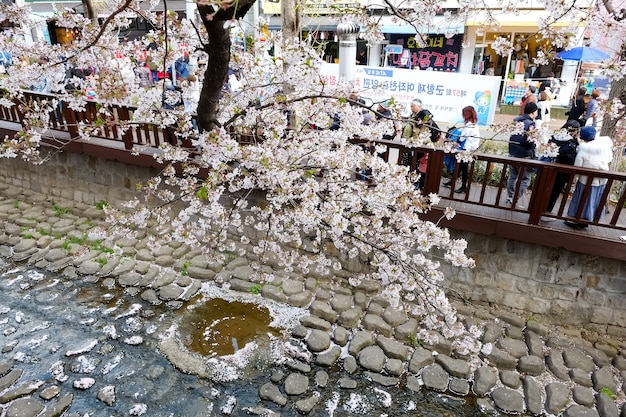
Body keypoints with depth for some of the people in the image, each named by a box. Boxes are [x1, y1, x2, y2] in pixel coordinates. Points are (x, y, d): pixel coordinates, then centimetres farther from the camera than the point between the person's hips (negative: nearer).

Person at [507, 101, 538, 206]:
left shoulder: (516, 120, 6)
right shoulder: (530, 124, -16)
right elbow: (529, 141, -21)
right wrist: (534, 145, -3)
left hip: (512, 153, 7)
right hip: (523, 156, -7)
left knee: (512, 176, 18)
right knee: (525, 179, 4)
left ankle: (509, 198, 26)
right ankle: (515, 199, 2)